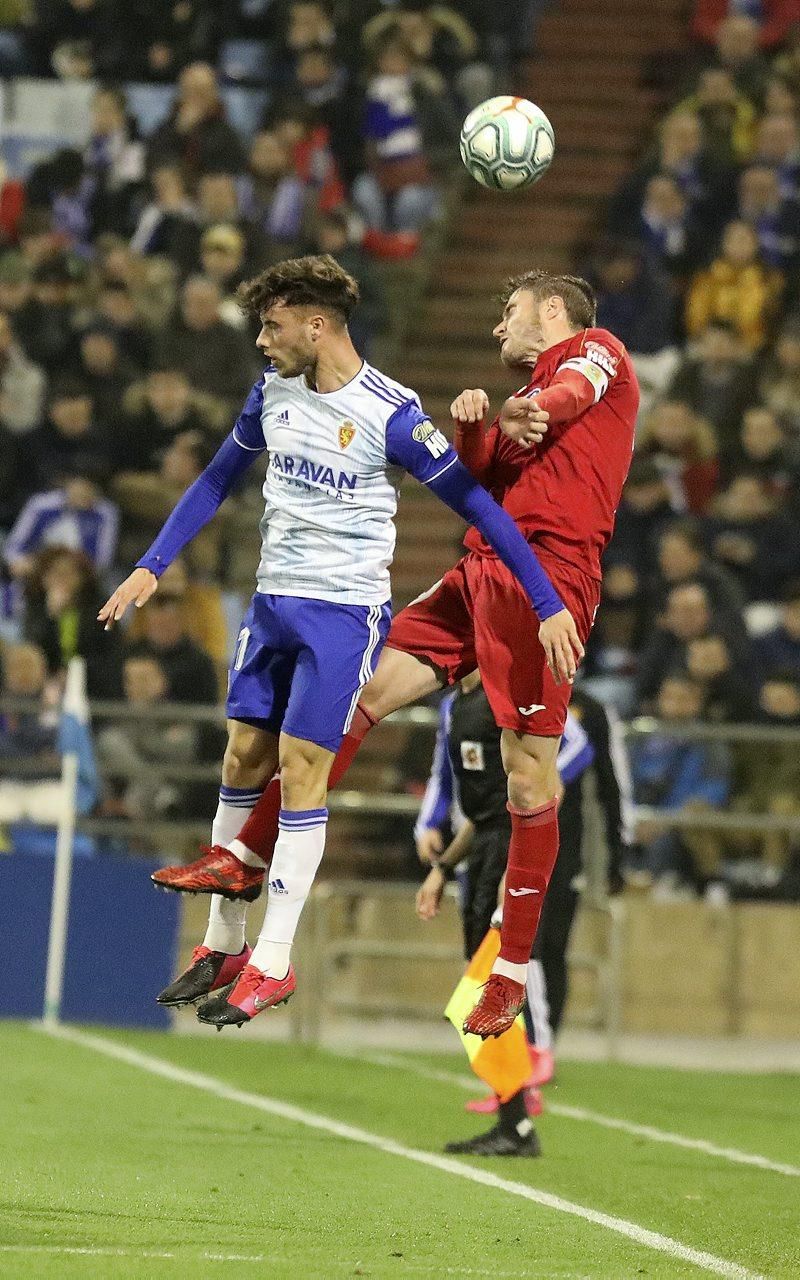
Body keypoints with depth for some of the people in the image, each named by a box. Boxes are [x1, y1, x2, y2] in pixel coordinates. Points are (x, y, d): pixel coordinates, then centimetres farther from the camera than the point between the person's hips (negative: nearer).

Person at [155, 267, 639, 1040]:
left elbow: (574, 391, -17)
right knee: (363, 690, 2)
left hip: (548, 575, -8)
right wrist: (470, 424, -7)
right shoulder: (526, 393, 30)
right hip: (480, 570, 8)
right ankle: (248, 859, 9)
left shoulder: (595, 349, 9)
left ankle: (512, 973, -2)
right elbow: (474, 477, 15)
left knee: (527, 774, -8)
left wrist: (527, 409, -40)